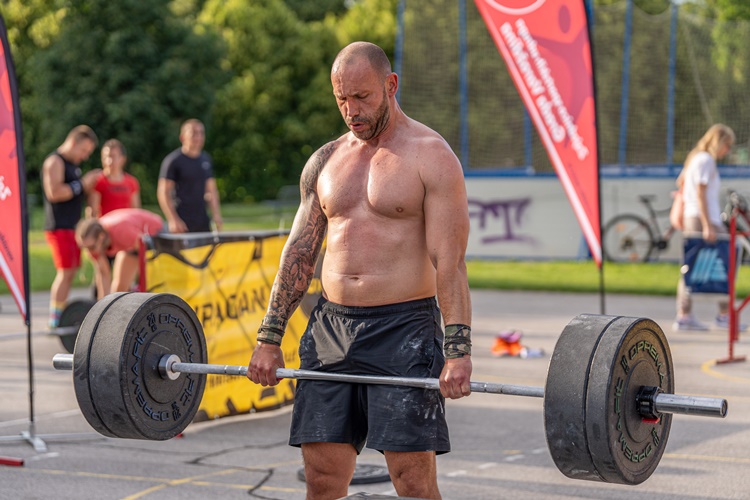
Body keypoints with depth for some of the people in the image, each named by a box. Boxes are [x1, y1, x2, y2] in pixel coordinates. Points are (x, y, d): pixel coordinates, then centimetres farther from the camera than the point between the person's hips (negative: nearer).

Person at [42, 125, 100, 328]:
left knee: (69, 273, 7)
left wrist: (89, 184, 10)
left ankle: (59, 318, 9)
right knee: (65, 272, -13)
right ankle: (55, 321, -12)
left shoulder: (72, 164, 20)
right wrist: (81, 184, -17)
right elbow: (54, 193, -22)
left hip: (71, 226, 10)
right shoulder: (55, 161, -9)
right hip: (59, 226, -10)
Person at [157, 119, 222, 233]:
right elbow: (163, 193, -8)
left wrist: (216, 215, 10)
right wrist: (173, 220, -16)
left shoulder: (206, 159, 14)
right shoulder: (173, 161, -5)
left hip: (203, 223, 6)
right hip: (182, 224, -6)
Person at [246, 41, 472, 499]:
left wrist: (458, 351, -19)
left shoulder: (431, 157, -5)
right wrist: (269, 339, 8)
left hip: (403, 329, -5)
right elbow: (300, 252, 13)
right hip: (331, 328, 5)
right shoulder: (325, 161, 13)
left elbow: (449, 261, -11)